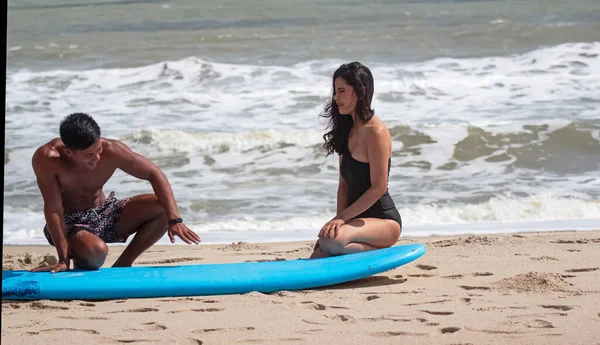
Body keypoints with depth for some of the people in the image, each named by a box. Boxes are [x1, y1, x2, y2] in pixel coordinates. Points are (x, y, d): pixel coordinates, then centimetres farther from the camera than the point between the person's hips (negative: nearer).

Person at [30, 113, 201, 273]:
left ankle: (122, 265, -1)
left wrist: (174, 220, -25)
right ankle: (81, 265, 1)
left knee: (161, 208, -16)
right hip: (69, 224, -4)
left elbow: (155, 174, -15)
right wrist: (64, 260, -29)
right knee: (96, 250, -38)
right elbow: (53, 208, -27)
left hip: (104, 213, 4)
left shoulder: (111, 150, -22)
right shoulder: (47, 158, -30)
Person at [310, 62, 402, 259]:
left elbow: (378, 188, -19)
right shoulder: (347, 131, 12)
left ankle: (376, 252, -7)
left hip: (384, 221, -8)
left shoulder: (376, 132, -15)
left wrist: (342, 217, -18)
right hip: (358, 219, 8)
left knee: (331, 240, -35)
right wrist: (340, 218, -7)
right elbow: (344, 184, 10)